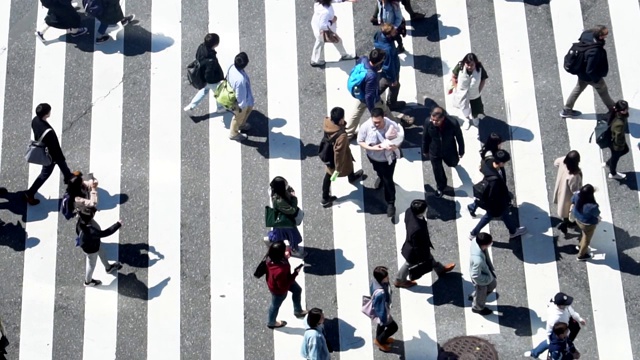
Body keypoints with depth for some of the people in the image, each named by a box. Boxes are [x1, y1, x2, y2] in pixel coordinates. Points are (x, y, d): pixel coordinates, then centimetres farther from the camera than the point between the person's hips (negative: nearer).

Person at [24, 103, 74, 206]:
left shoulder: (35, 120, -20)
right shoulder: (48, 132, -44)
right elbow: (55, 148, -28)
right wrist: (61, 158, -10)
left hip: (42, 150, 8)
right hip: (50, 155, -8)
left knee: (63, 164, 33)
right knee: (45, 174, 16)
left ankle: (68, 177, 60)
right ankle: (30, 194, 26)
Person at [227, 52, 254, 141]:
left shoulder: (233, 67, -22)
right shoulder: (240, 79, -47)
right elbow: (241, 95, -31)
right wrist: (241, 106, -13)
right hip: (240, 101, -8)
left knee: (249, 108, 35)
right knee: (239, 117, 23)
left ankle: (241, 125, 62)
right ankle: (233, 134, 52)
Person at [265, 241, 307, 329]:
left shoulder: (272, 257, -28)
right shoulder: (279, 271, -50)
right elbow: (284, 286, -32)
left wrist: (286, 257, -22)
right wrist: (295, 274, -26)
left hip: (283, 280, 7)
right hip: (279, 290, -7)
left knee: (297, 290, 31)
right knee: (276, 305, 24)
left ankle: (298, 311, 59)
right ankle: (271, 322, 57)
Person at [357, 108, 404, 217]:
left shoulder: (392, 125, -32)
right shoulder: (366, 126, -31)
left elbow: (401, 136, -14)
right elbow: (360, 141, -17)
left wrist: (395, 145, -35)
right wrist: (372, 148, -33)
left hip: (388, 157, -3)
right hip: (373, 156, 3)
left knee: (388, 180, 7)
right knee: (378, 171, 35)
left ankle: (390, 203, 27)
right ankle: (381, 177, 72)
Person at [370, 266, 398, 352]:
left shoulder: (375, 280, -22)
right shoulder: (380, 293, -47)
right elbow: (381, 308, -32)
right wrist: (384, 320, -16)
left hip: (379, 308, 8)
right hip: (381, 312, -8)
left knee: (381, 324, 34)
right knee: (393, 327, 18)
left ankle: (380, 338, 62)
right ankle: (379, 341, 41)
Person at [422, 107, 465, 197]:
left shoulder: (453, 124, -35)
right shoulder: (428, 123, -31)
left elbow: (459, 137, -15)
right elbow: (425, 137, -11)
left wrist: (461, 151, -1)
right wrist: (425, 150, 4)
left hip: (449, 151, 0)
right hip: (434, 152, 0)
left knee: (452, 164, 32)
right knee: (437, 171, 20)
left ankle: (453, 160, 71)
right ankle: (440, 187, 51)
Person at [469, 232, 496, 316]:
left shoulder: (476, 242, -27)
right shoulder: (478, 260, -49)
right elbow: (476, 276, -33)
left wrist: (491, 270, 3)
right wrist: (489, 278, -16)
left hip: (486, 272, 7)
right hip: (480, 280, -7)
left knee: (493, 284, 34)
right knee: (481, 294, 25)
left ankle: (474, 296, 57)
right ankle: (477, 308, 57)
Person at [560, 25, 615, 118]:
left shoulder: (588, 34, -24)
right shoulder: (595, 51, -45)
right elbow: (590, 71, -35)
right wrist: (596, 80, -16)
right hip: (591, 76, -7)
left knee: (579, 88, 29)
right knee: (603, 91, 21)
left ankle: (567, 110, 46)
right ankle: (613, 109, 49)